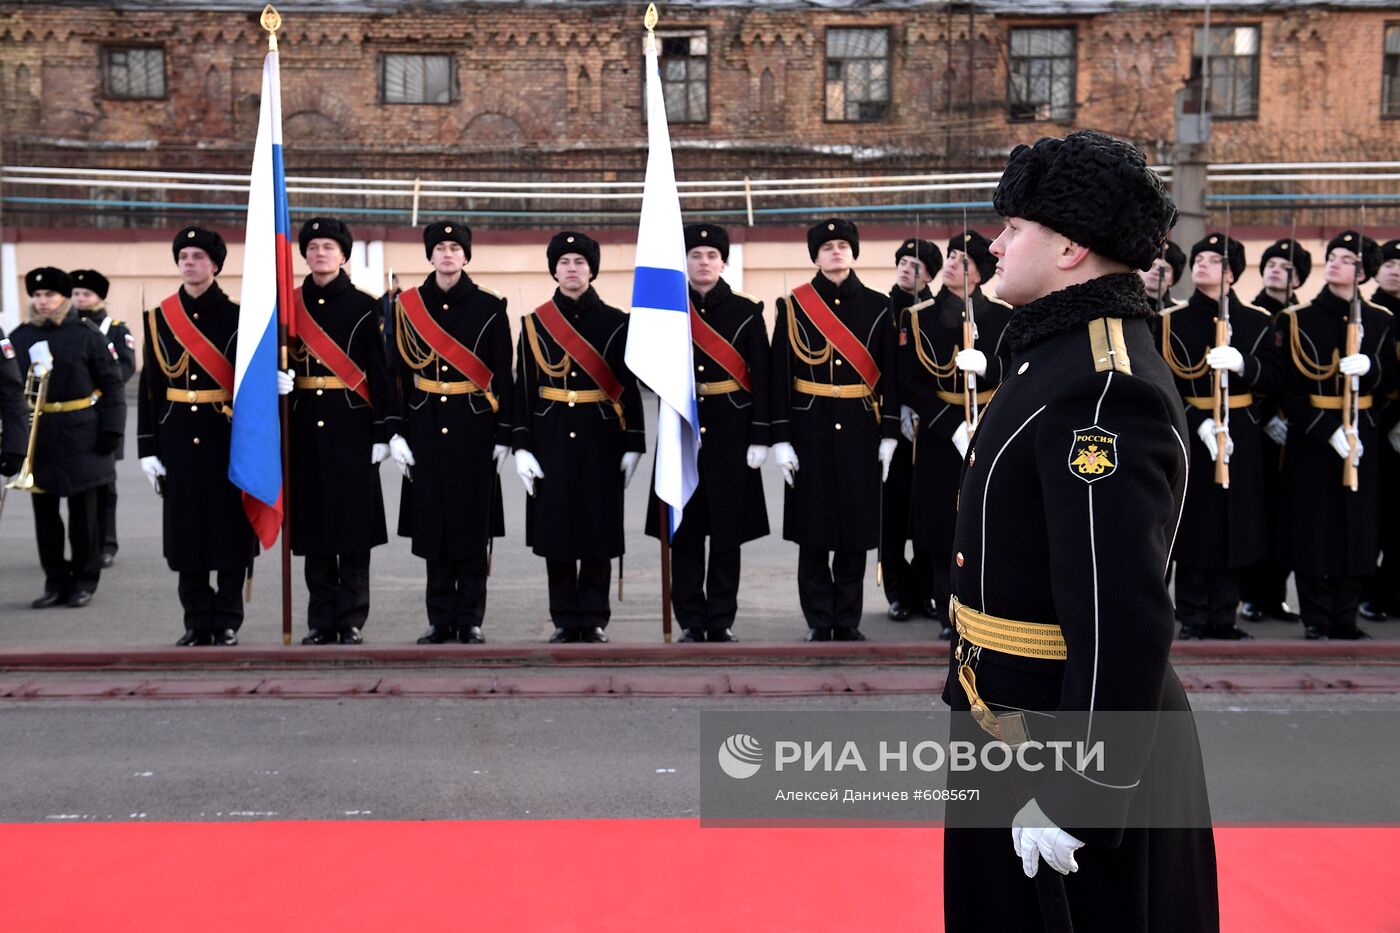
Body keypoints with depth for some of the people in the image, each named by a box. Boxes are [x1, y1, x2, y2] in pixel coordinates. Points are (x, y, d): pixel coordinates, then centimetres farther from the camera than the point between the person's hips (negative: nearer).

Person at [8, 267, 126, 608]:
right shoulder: (20, 337, 7)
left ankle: (85, 580, 15)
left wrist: (112, 429, -7)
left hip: (81, 435, -3)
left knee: (83, 509, 4)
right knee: (44, 510, 6)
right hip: (37, 435, 3)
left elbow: (112, 385, -1)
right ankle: (56, 580, 16)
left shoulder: (88, 334, -1)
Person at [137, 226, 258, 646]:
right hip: (178, 438, 3)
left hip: (226, 438, -2)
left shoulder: (236, 317, 0)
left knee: (230, 528, 1)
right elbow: (149, 388, 7)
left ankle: (227, 622, 12)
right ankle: (197, 622, 14)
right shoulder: (159, 319, 8)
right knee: (185, 530, 5)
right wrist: (148, 448, 4)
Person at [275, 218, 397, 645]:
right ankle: (321, 622, 15)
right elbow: (281, 360, 14)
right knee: (313, 525, 6)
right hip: (306, 426, 3)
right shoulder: (291, 305, 9)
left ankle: (351, 621, 8)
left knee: (353, 524, -1)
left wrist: (383, 431, -8)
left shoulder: (363, 307, 0)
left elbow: (379, 372, -3)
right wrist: (278, 378, -10)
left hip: (351, 425, -3)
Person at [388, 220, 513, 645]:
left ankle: (470, 620, 11)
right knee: (432, 522, 5)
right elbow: (398, 373, 5)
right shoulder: (407, 305, 5)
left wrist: (504, 435, -3)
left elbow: (503, 376, 0)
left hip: (474, 427, -2)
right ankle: (441, 620, 15)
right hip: (425, 426, 2)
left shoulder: (489, 306, 0)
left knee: (472, 523, 2)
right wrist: (396, 433, -1)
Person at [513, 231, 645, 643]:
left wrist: (632, 446, -2)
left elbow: (628, 388, 2)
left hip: (600, 439, -1)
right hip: (551, 439, 1)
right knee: (555, 530, 4)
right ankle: (565, 621, 14)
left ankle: (594, 620, 12)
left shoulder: (615, 323, 2)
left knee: (598, 531, 2)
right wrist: (522, 447, -3)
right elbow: (524, 390, 4)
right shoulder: (534, 324, 5)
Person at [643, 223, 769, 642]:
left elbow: (761, 378, -2)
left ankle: (722, 622, 12)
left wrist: (759, 437, -6)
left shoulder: (746, 311, 1)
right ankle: (691, 622, 12)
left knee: (727, 530, 3)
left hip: (730, 432, -1)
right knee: (683, 531, 3)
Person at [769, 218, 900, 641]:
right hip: (811, 429, -1)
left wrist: (889, 435, 0)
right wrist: (781, 439, -6)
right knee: (813, 530, 3)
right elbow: (780, 376, -2)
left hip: (860, 430, 1)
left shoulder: (877, 306, 5)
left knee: (856, 527, 6)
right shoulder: (794, 306, 1)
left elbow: (889, 375, 5)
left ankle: (848, 621, 16)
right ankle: (819, 622, 13)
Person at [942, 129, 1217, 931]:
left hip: (1081, 751, -9)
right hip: (1035, 719, 9)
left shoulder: (1101, 390, -24)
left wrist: (1073, 797, -24)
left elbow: (1122, 621, -28)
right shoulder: (1074, 353, 8)